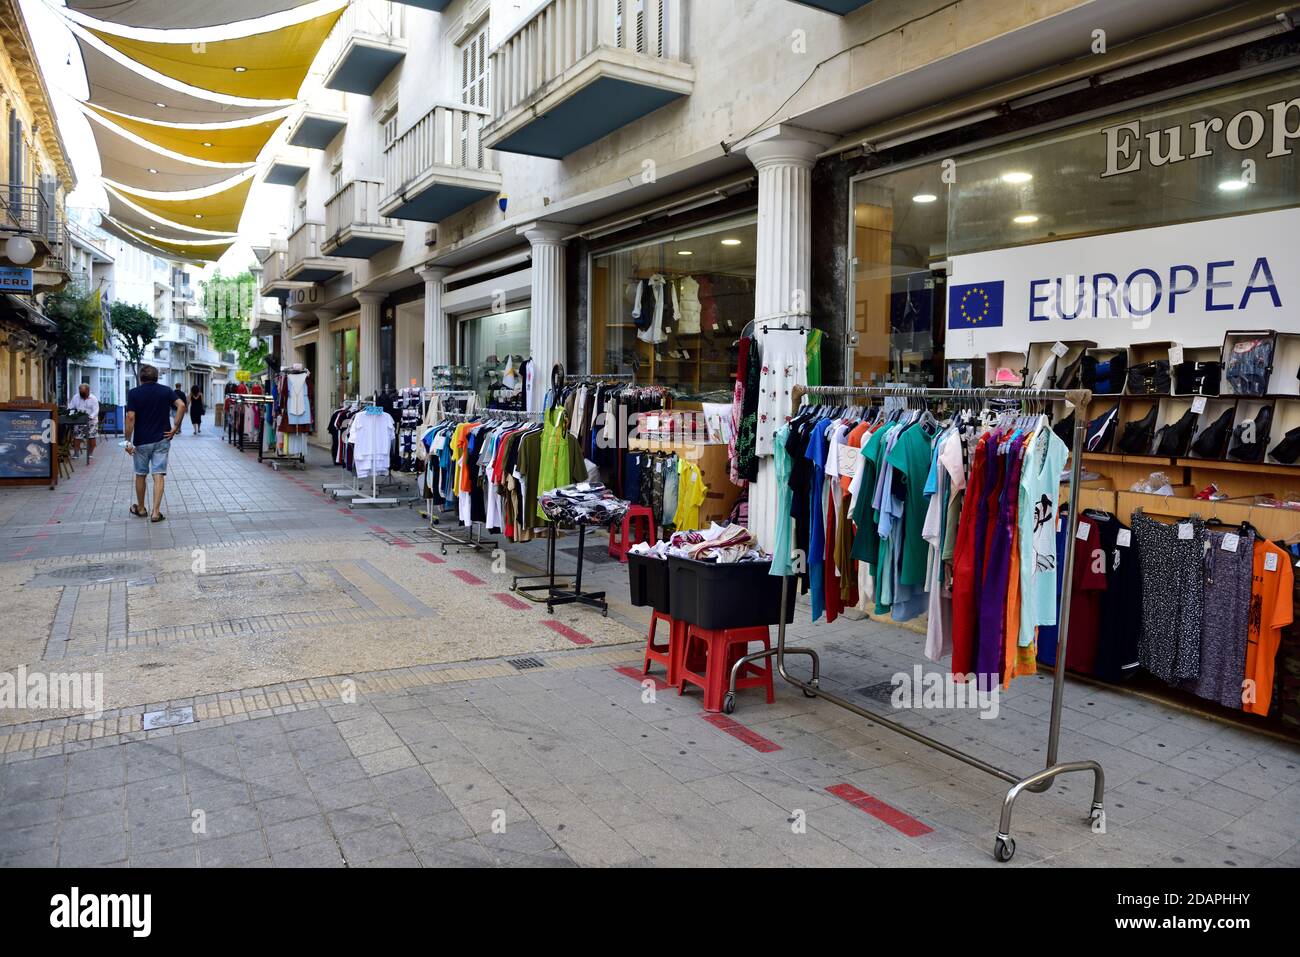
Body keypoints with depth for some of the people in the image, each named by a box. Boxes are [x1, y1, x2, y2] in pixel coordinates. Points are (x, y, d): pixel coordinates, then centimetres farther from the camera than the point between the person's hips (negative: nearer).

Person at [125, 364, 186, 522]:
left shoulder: (133, 393, -4)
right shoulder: (166, 391, 1)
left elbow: (130, 417, -12)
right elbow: (181, 405, -14)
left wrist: (128, 441, -8)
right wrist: (175, 427, -9)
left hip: (141, 441, -1)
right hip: (162, 440, 1)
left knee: (141, 475, 15)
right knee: (159, 475, -1)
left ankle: (140, 509, 28)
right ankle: (156, 512, -8)